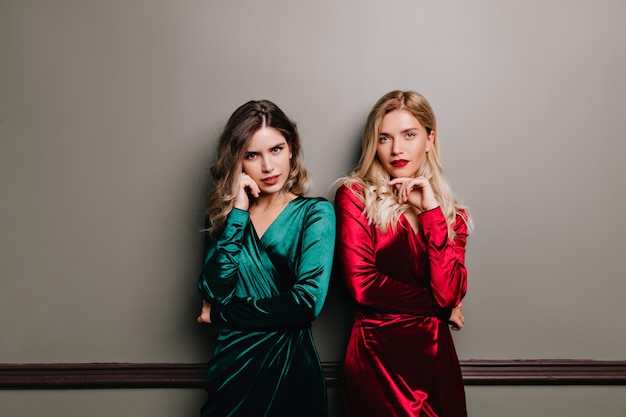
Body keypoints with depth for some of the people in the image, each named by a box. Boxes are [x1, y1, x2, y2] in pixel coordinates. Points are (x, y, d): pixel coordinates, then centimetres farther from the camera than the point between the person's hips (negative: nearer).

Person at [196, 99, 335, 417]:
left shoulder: (315, 212, -8)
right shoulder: (227, 213, 3)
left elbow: (307, 301, -18)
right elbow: (213, 291, -10)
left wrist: (220, 314, -10)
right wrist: (238, 212, -13)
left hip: (289, 367, -3)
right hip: (230, 365, 3)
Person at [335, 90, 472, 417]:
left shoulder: (452, 214, 5)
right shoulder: (355, 197, -6)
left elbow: (450, 294, -9)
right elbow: (362, 284, -15)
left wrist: (431, 211, -12)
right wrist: (441, 308, -5)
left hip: (437, 356, 4)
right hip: (378, 357, -4)